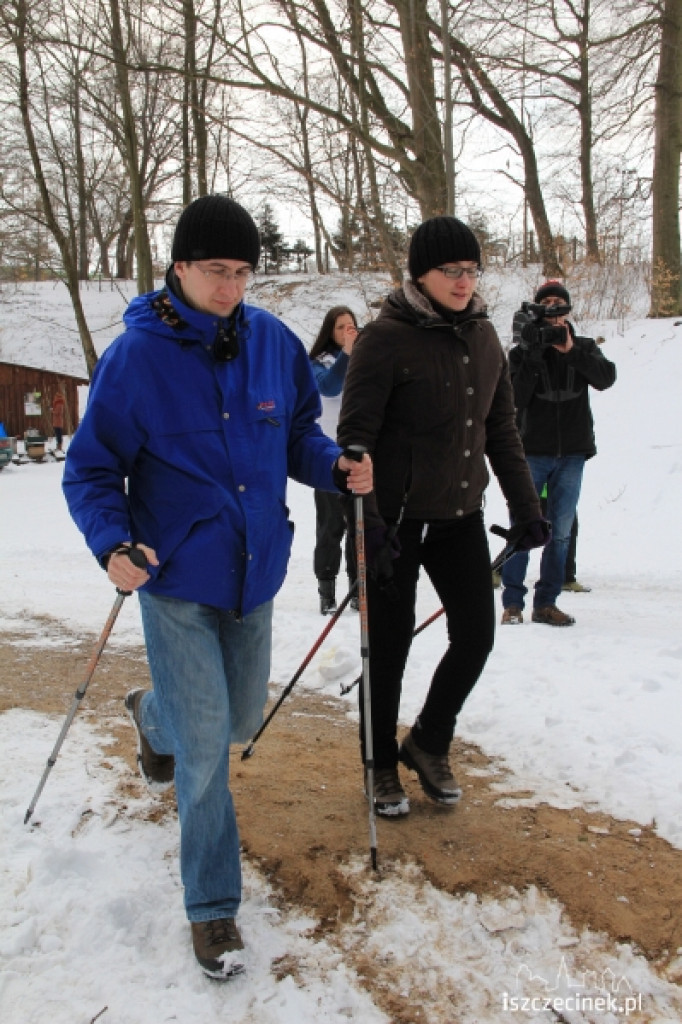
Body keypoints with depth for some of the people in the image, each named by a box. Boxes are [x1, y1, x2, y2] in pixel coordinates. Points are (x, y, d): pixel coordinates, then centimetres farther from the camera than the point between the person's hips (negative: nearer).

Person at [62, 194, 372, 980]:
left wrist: (336, 467, -10)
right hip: (176, 582, -5)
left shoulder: (274, 342, -2)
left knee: (240, 719, 21)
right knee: (205, 747, -3)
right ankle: (212, 907, 18)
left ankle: (153, 714, 56)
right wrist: (112, 544, -24)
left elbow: (298, 434, 11)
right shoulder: (135, 356, -13)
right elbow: (90, 473, -7)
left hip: (254, 570, 5)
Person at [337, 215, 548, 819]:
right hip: (396, 519, -6)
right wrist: (368, 524, -24)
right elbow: (355, 436, -16)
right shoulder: (387, 337, -13)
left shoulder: (484, 337, 7)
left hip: (461, 515, 6)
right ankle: (382, 767, 27)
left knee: (476, 636, 6)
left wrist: (527, 509, 11)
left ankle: (429, 744, 30)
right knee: (390, 648, 6)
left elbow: (502, 430, 13)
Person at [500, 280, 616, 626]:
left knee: (561, 531, 4)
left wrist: (571, 351, -21)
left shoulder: (584, 348, 8)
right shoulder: (522, 352, 2)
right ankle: (512, 601, 5)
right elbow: (515, 399, -10)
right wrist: (533, 356, -18)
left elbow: (606, 378, -10)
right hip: (532, 451, -2)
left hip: (572, 454, 2)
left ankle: (546, 603, 11)